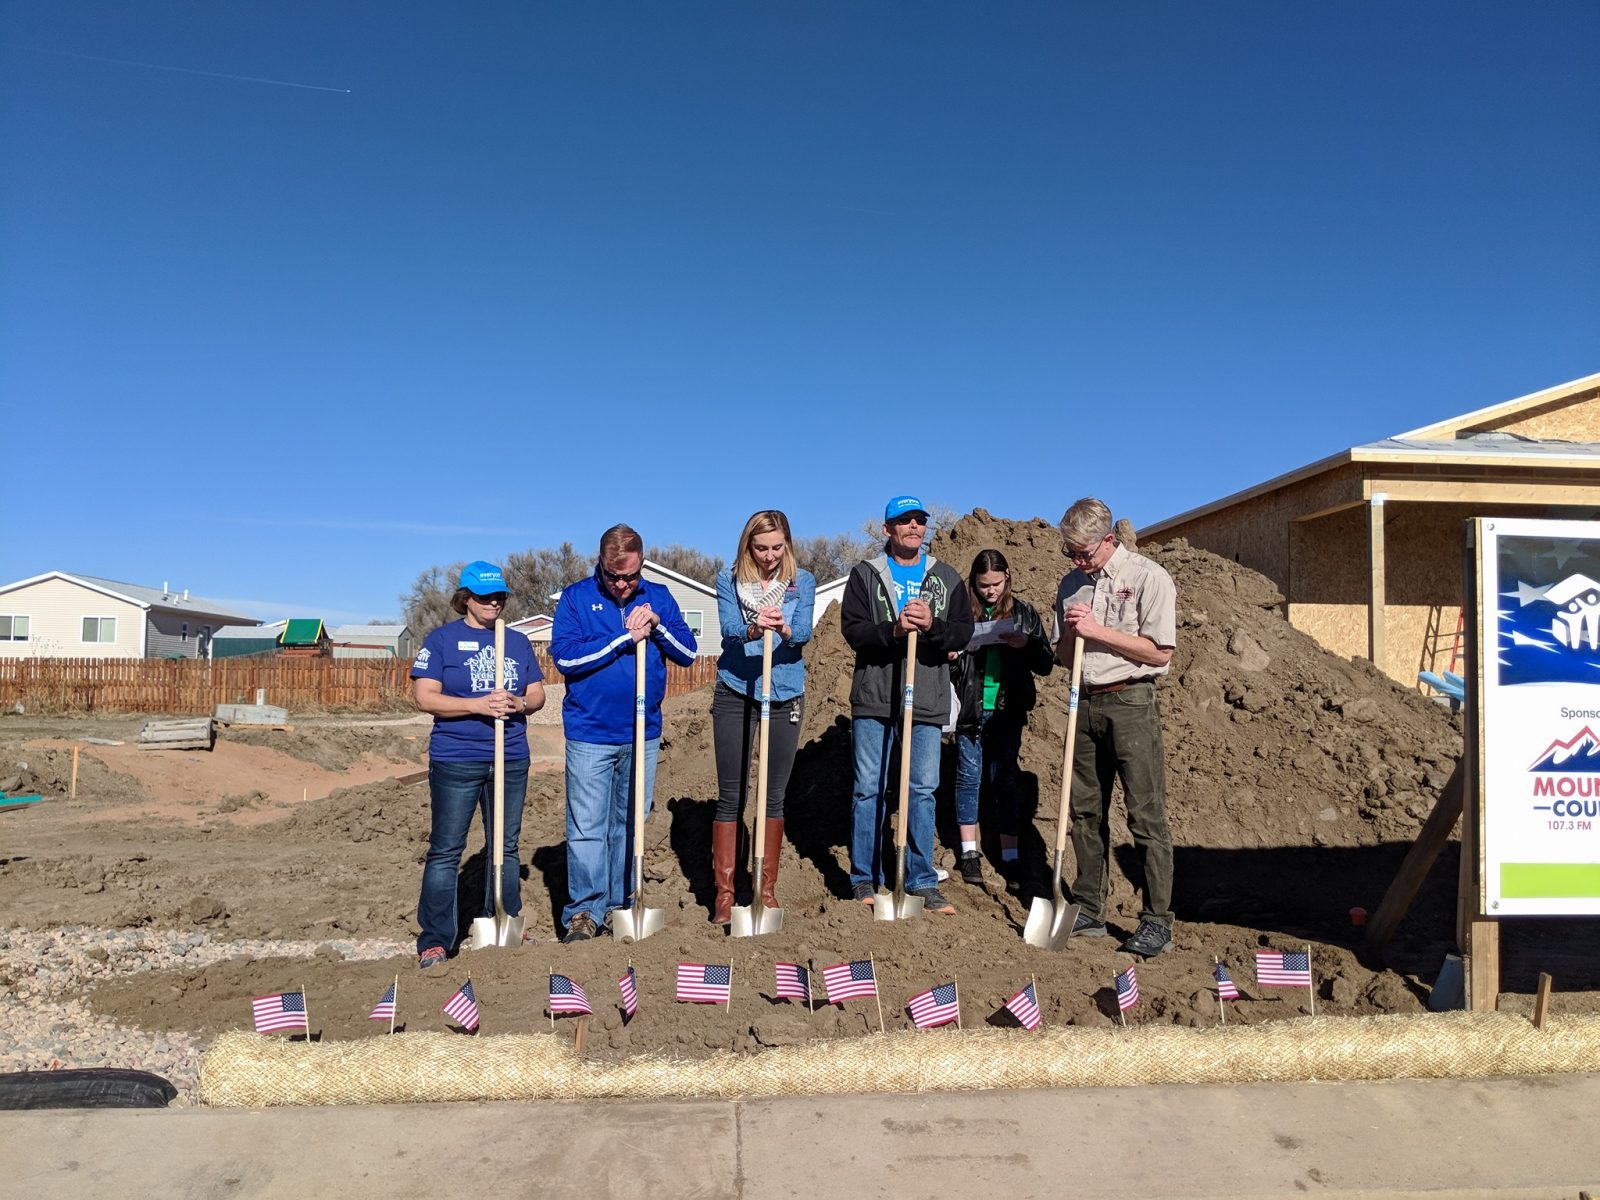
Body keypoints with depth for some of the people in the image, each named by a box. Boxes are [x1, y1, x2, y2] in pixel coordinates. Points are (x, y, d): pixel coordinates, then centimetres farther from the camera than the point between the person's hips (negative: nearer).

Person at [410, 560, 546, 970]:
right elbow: (425, 697, -9)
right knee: (445, 850, 0)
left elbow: (538, 694, 13)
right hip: (455, 762, -4)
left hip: (511, 760, 4)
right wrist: (479, 705, -20)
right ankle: (434, 941, 10)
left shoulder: (518, 641, 11)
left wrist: (518, 703, -10)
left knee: (505, 846, 12)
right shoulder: (442, 639, -1)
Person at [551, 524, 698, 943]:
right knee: (587, 826, -1)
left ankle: (622, 904, 24)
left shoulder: (658, 597, 6)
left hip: (643, 734, 3)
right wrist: (624, 638, -16)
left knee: (631, 823, 12)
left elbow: (687, 653, 3)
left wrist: (657, 625, -14)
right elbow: (564, 656, -15)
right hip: (590, 734, -3)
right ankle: (584, 911, 10)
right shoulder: (576, 597, -3)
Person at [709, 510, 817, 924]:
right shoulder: (728, 579, -1)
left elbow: (804, 632, -13)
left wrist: (784, 628, -36)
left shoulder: (802, 582, 2)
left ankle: (767, 889, 21)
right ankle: (724, 892, 11)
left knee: (774, 795, 8)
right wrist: (754, 628, -38)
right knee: (730, 795, 1)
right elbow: (729, 629, -17)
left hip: (785, 697, 1)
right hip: (735, 694, -1)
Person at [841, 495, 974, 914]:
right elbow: (852, 629, -6)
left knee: (923, 791, 5)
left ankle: (922, 882, 16)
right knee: (869, 789, 4)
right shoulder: (865, 574, 5)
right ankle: (865, 879, 16)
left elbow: (963, 632, 2)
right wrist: (894, 629, -22)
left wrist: (932, 625, -17)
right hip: (873, 699, -1)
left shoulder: (947, 578, 12)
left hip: (927, 703, 2)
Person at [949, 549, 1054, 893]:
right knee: (968, 778, 7)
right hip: (969, 709, 0)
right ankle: (969, 853, 20)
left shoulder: (1024, 613, 5)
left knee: (1005, 782, 5)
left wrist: (1025, 645, -14)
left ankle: (1010, 858, 12)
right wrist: (950, 653, -14)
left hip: (1006, 710, 1)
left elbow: (1046, 664, 5)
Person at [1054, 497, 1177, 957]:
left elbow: (1160, 651, -11)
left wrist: (1098, 631, -14)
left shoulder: (1148, 578, -5)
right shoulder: (1072, 584, 13)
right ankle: (1088, 912, 18)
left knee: (1146, 814, -4)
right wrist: (1070, 634, -5)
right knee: (1085, 811, 9)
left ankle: (1157, 921, 4)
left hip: (1130, 702, -6)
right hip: (1084, 704, 6)